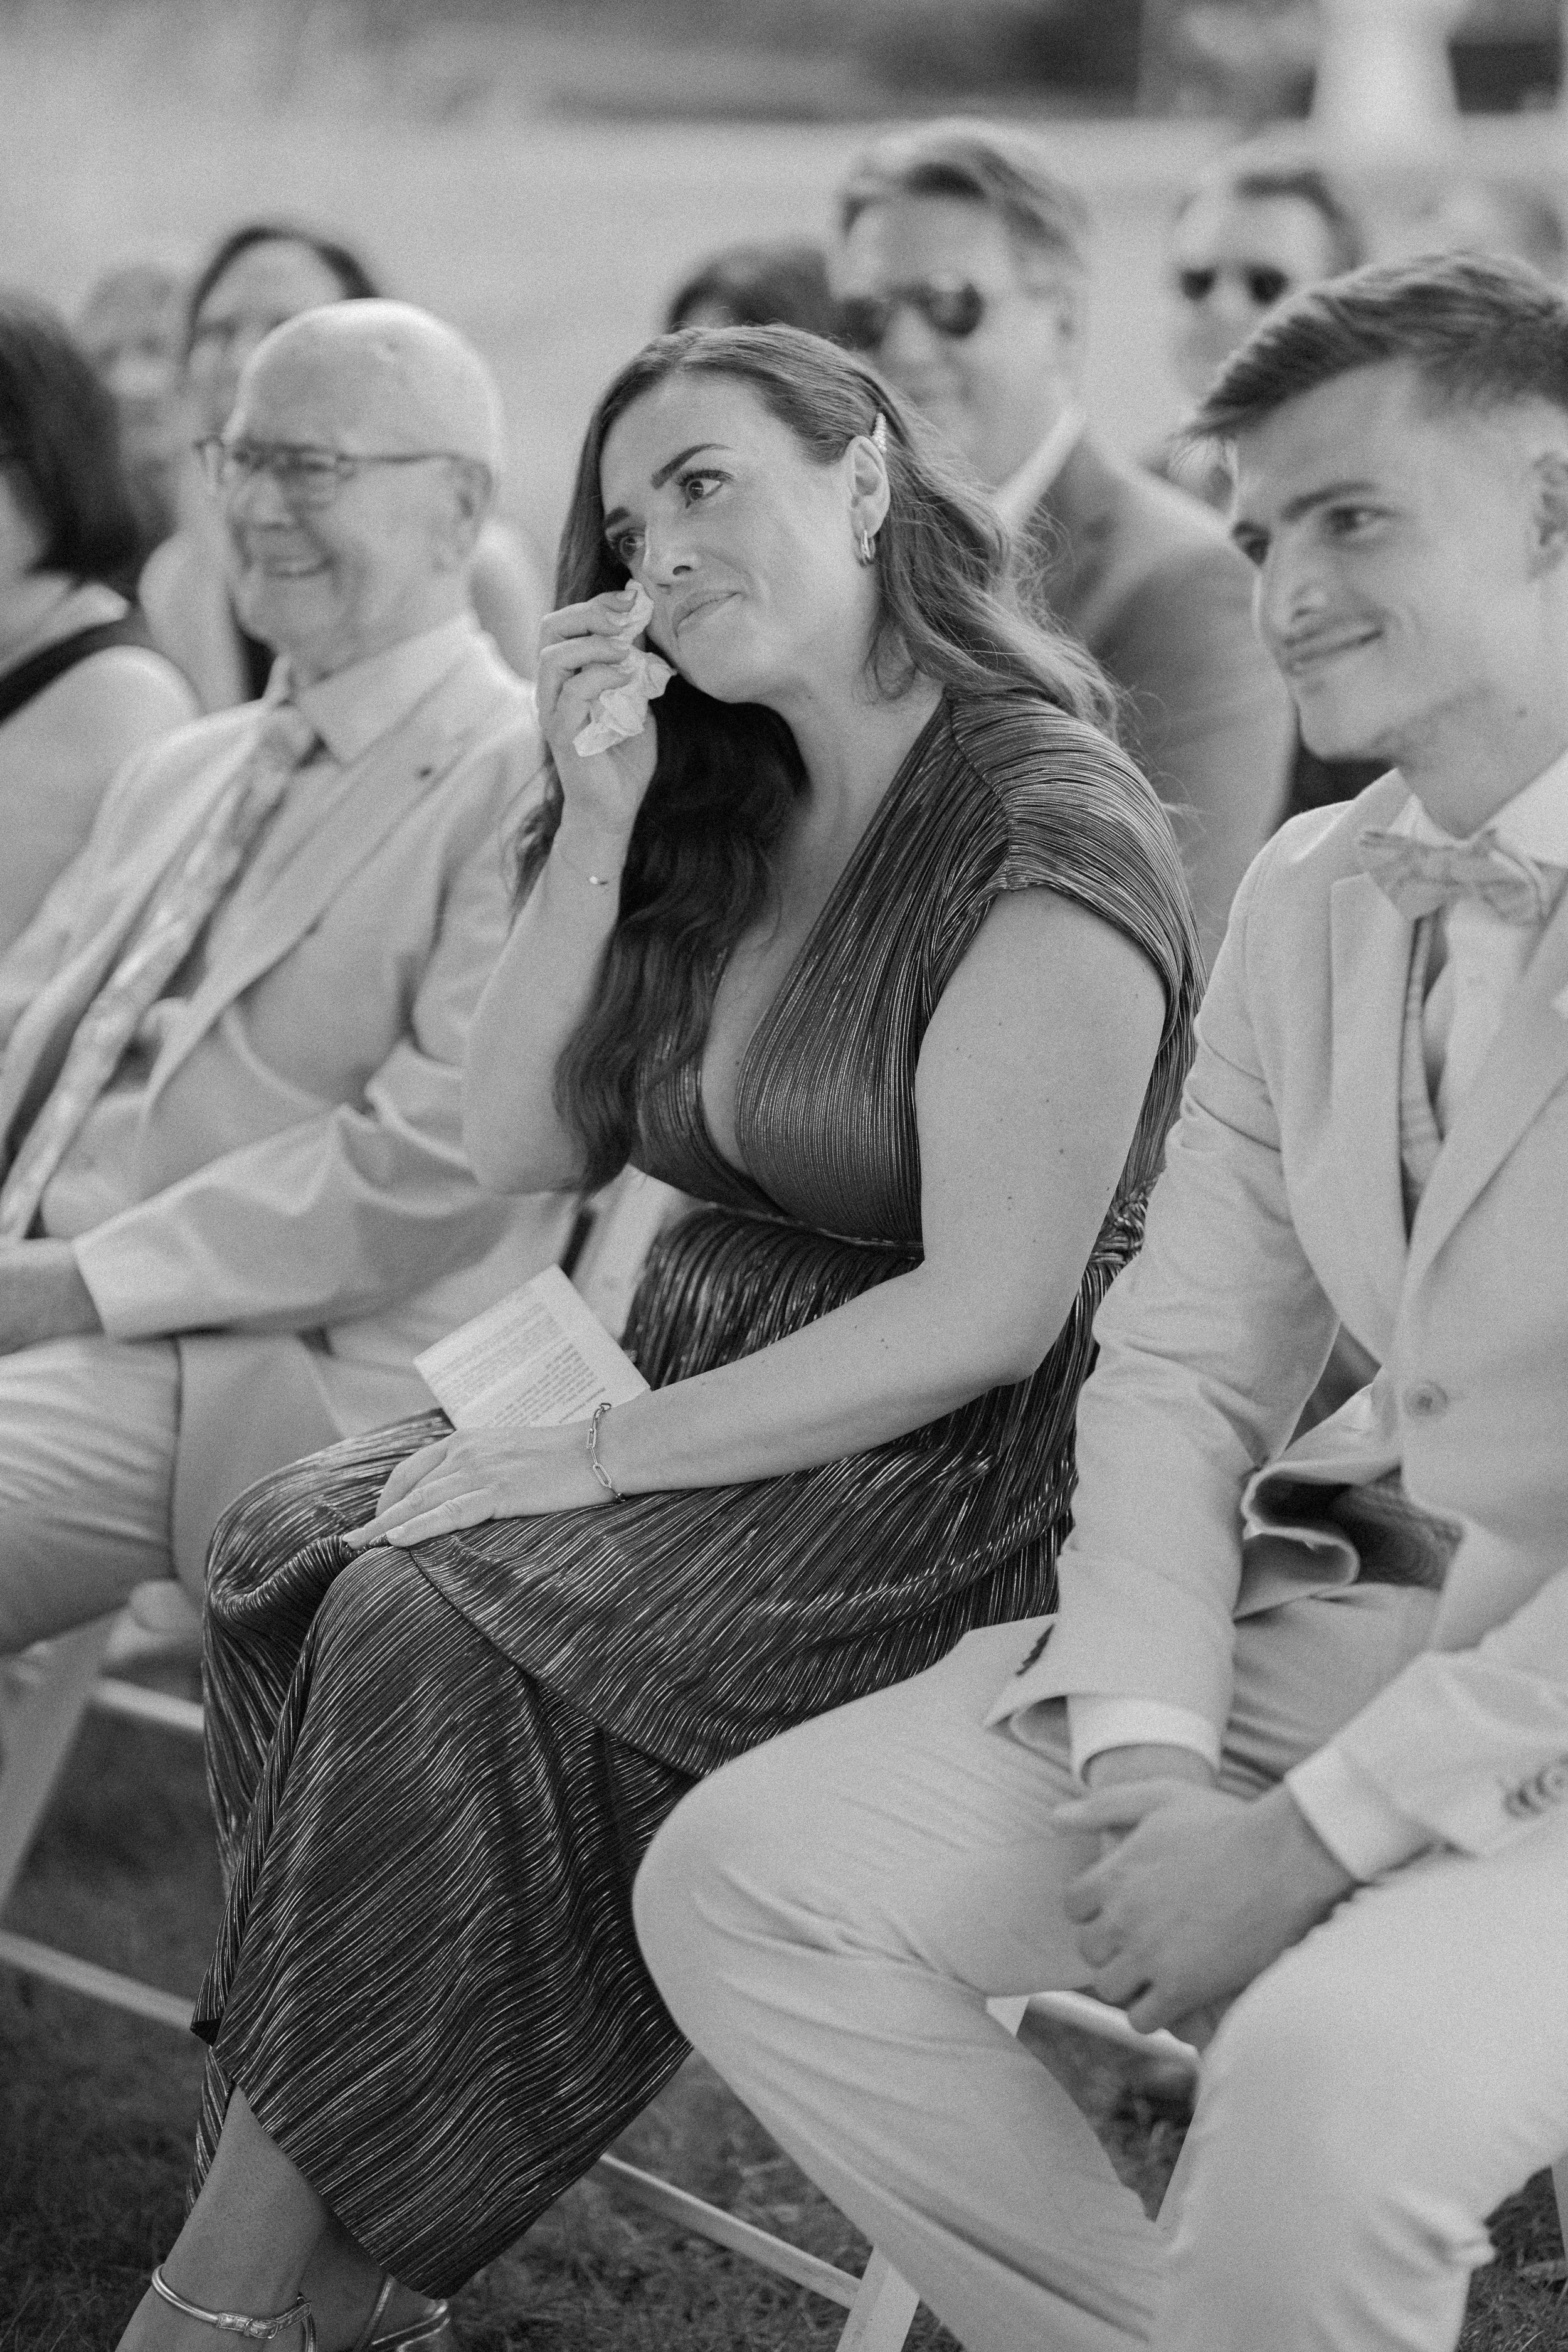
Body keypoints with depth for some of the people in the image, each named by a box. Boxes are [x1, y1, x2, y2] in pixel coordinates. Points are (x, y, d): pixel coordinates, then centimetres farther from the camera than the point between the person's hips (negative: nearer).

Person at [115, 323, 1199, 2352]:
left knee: (431, 1638, -25)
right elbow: (521, 1147, 10)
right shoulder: (731, 815, 12)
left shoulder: (1046, 834, -13)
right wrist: (597, 827, -2)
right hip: (704, 1403, 8)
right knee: (286, 1551, -15)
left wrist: (599, 1462, -16)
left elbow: (991, 1312, -18)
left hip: (950, 1484, -8)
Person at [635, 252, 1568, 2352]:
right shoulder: (1305, 902, 11)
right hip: (1339, 1610, 8)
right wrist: (1144, 1743, -7)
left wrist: (1317, 1829, -20)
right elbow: (1179, 1359, 11)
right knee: (743, 1879, -5)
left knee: (1328, 2078, -35)